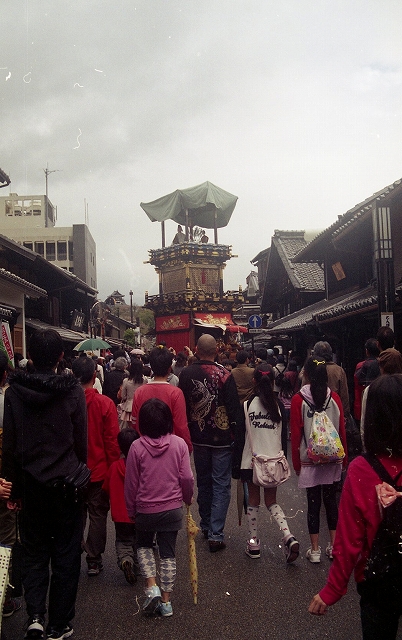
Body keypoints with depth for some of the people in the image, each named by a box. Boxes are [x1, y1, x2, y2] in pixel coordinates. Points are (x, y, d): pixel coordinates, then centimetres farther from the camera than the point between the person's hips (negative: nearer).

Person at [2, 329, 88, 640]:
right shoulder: (72, 390, -12)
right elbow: (81, 440, -6)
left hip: (30, 483, 2)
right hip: (66, 482, -2)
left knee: (34, 552, 18)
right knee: (66, 555, 11)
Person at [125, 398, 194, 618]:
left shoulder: (137, 447, -13)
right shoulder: (179, 444, -10)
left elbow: (131, 483, -5)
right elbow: (187, 478, -7)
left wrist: (131, 510, 9)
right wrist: (188, 498, 13)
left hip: (145, 509, -1)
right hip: (173, 509, 1)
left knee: (144, 546, 22)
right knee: (168, 553, 13)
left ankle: (152, 587, 5)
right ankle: (166, 601, 18)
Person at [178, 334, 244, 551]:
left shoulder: (186, 374, -4)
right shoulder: (224, 375, -16)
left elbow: (182, 407, 6)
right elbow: (235, 411, -14)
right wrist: (239, 441, -6)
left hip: (198, 438, 4)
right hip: (222, 439, -4)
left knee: (203, 483, 19)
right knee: (221, 485, 4)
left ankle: (206, 527, 31)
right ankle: (216, 534, 3)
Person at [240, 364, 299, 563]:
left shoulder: (247, 405, -9)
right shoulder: (279, 406, -1)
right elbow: (284, 436, 4)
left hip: (251, 461, -2)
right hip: (274, 461, 2)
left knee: (253, 501, 12)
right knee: (271, 501, 15)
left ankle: (253, 544, 18)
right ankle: (288, 537, -3)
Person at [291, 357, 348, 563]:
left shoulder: (298, 400, -10)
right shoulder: (334, 398, -4)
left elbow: (296, 434, -7)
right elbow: (342, 430, 1)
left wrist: (296, 462, 3)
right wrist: (344, 458, 13)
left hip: (309, 459, -2)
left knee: (313, 503, 6)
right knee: (331, 501, 13)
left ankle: (315, 550, 14)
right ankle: (334, 546, 20)